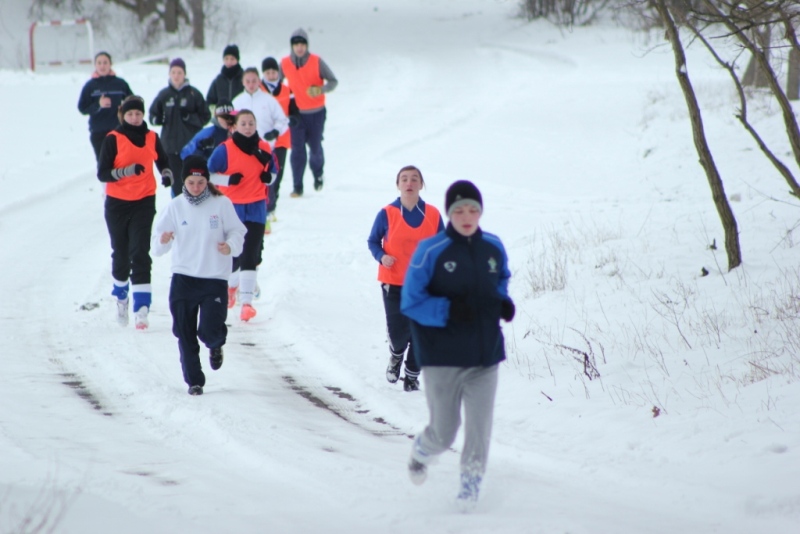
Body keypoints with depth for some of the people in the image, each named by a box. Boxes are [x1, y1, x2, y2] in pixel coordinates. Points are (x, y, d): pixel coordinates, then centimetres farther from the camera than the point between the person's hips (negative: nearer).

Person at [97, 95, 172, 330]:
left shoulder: (151, 138, 3)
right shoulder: (113, 139, -6)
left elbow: (162, 160, 20)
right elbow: (102, 173, -10)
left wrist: (166, 173, -2)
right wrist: (127, 171, -25)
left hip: (144, 202, 0)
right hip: (117, 203, 0)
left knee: (140, 253, -11)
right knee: (121, 253, 11)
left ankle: (142, 309, -17)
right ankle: (121, 297, 36)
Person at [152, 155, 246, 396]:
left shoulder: (221, 204, -4)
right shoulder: (175, 207, 0)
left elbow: (237, 232, 2)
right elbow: (158, 245, -1)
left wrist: (231, 245, -20)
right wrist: (162, 241, -24)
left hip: (215, 278, -2)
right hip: (183, 278, 2)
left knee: (210, 331, -12)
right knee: (185, 334, 3)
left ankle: (215, 346, 25)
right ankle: (194, 381, 17)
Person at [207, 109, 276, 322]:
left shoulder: (264, 148, 4)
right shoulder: (225, 149, -7)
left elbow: (272, 171, 18)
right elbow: (209, 174, -2)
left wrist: (269, 177, -5)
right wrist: (228, 180, -18)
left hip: (256, 208, 1)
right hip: (233, 207, -1)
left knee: (250, 254, -9)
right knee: (234, 253, 4)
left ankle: (246, 302, -12)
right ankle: (231, 284, 38)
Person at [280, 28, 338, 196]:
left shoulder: (316, 62, -12)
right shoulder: (285, 63, -4)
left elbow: (333, 81, -8)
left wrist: (320, 89, -27)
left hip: (316, 113, -1)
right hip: (296, 113, 1)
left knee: (315, 147, 8)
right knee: (297, 149, -6)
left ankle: (318, 174, 38)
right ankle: (297, 187, -2)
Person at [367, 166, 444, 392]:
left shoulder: (432, 215, 0)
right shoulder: (387, 214, -6)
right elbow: (373, 241, 5)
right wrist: (381, 257, -13)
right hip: (394, 284, -2)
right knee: (398, 332, -7)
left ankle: (412, 375, 20)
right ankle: (396, 356, 29)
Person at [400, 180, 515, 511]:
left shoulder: (493, 248, 3)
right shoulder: (431, 251, -11)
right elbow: (410, 303, -9)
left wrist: (503, 303, 1)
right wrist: (449, 310, -23)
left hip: (485, 358, 3)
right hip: (443, 359, -3)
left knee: (479, 430, -2)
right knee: (444, 433, 7)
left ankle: (471, 485, 15)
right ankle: (422, 451, 40)